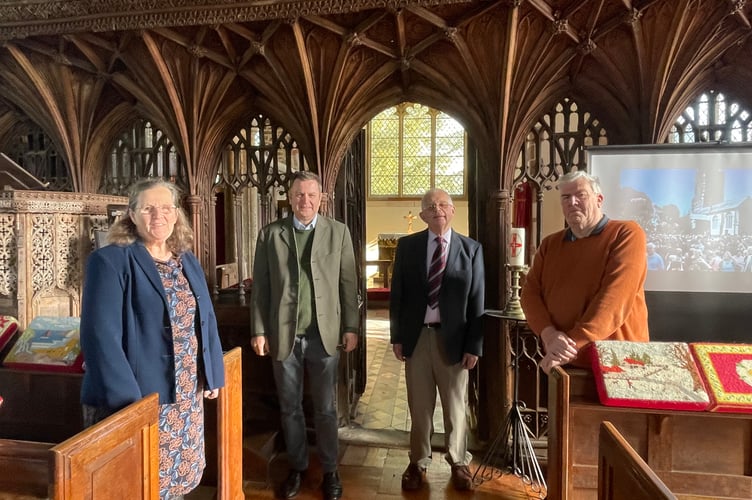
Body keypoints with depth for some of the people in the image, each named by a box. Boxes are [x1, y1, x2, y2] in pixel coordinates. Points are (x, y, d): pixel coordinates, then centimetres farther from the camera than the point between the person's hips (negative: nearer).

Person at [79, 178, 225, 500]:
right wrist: (127, 399, -24)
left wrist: (212, 374, 7)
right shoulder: (110, 261, -12)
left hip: (186, 396, 6)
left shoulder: (188, 261, 8)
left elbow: (206, 320, 11)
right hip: (134, 398, -6)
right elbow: (100, 336, -19)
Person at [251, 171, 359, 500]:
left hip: (324, 334, -1)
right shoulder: (270, 234, 2)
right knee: (290, 408, 15)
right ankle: (297, 467, 35)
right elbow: (261, 287, 2)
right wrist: (259, 330, -2)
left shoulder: (338, 232, 1)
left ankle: (329, 471, 30)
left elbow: (348, 283, 1)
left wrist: (351, 327, -2)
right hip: (284, 335, 1)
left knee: (325, 409, 11)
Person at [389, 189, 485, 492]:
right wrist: (397, 336, -1)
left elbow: (477, 301, -3)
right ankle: (418, 462, 33)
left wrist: (474, 345, -6)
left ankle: (458, 462, 36)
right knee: (419, 406, 14)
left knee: (456, 405, 15)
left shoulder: (471, 249, -2)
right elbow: (397, 294, 2)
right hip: (416, 336, 1)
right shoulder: (407, 245, 1)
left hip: (453, 338, -1)